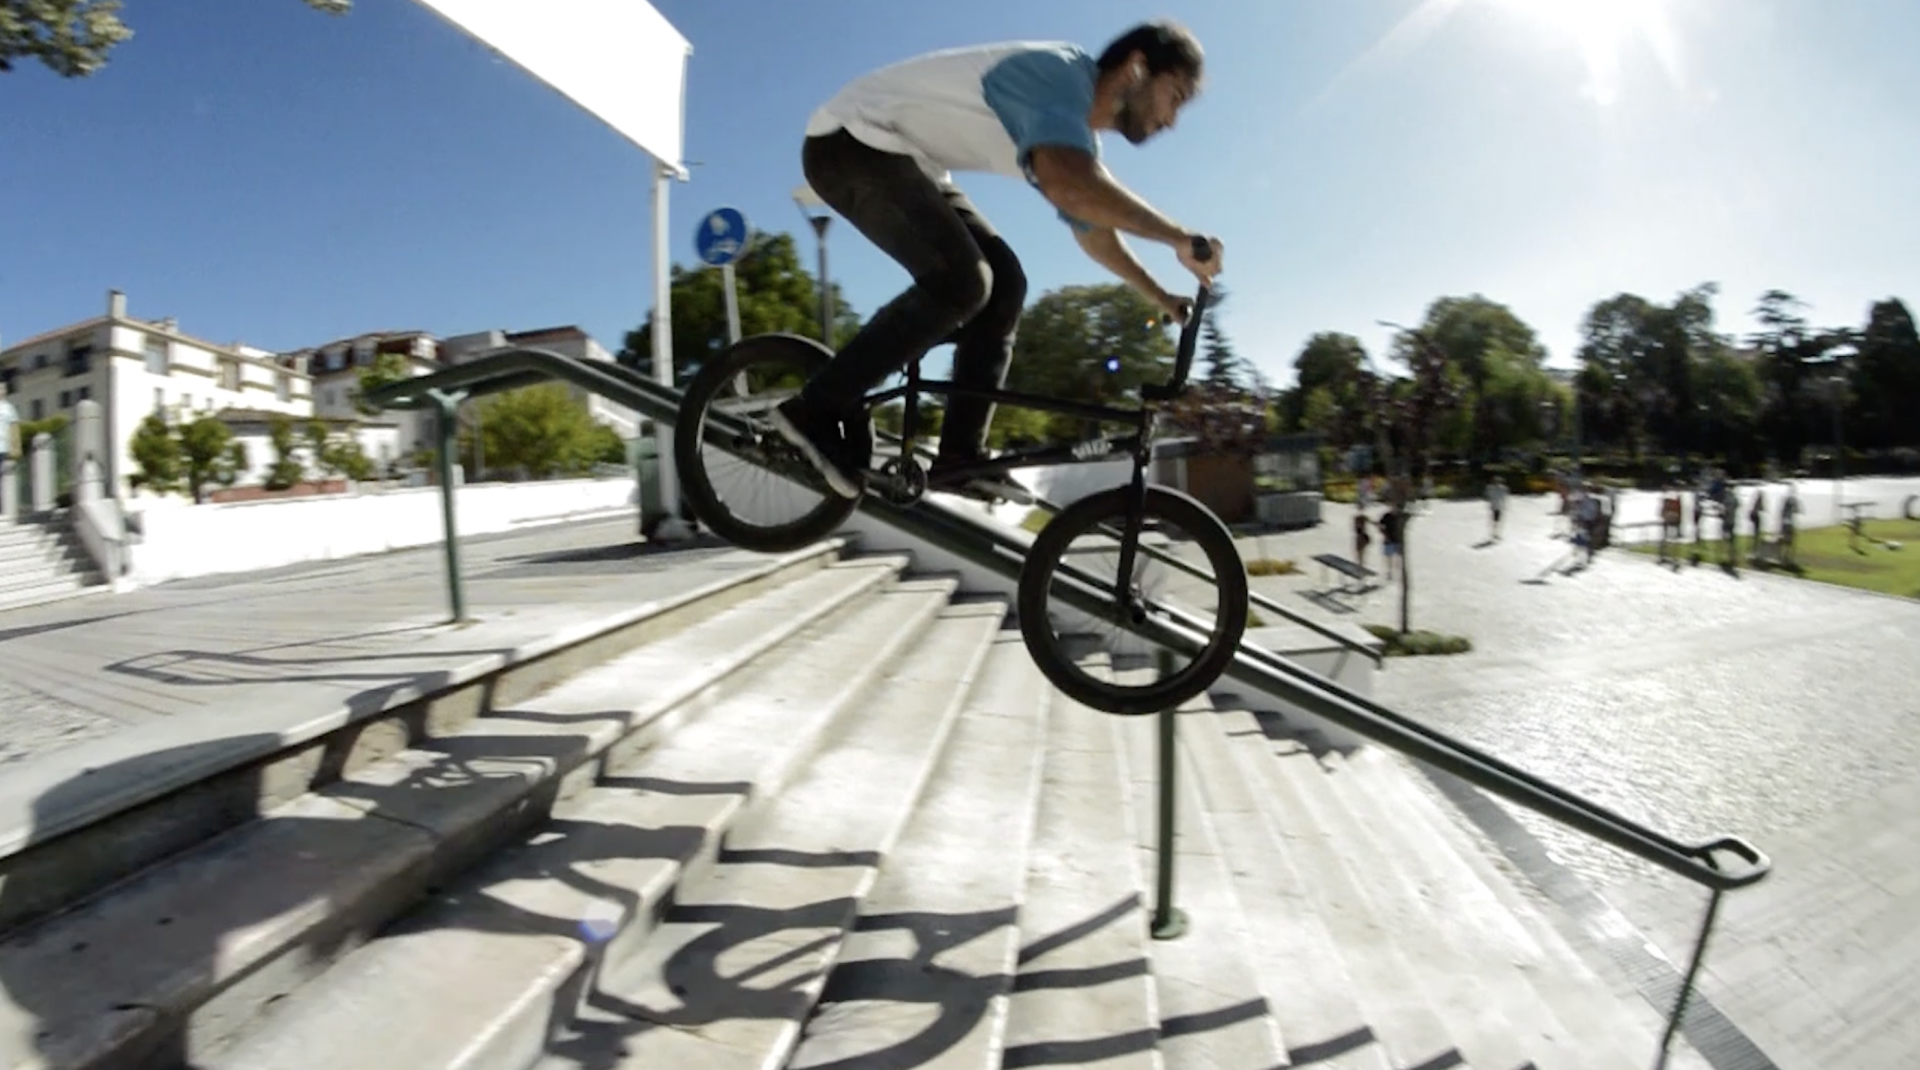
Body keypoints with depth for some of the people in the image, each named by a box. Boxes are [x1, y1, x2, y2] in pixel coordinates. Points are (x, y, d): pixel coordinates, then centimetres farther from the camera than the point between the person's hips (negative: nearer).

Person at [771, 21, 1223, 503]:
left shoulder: (1077, 136, 8)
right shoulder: (1060, 73, -21)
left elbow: (1094, 232, 22)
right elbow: (1071, 187, -41)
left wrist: (1161, 296, 19)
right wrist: (1180, 238, -31)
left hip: (904, 157, 10)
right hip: (848, 142, -9)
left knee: (1004, 283, -1)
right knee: (962, 281, -25)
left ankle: (959, 456, -1)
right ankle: (816, 409, -16)